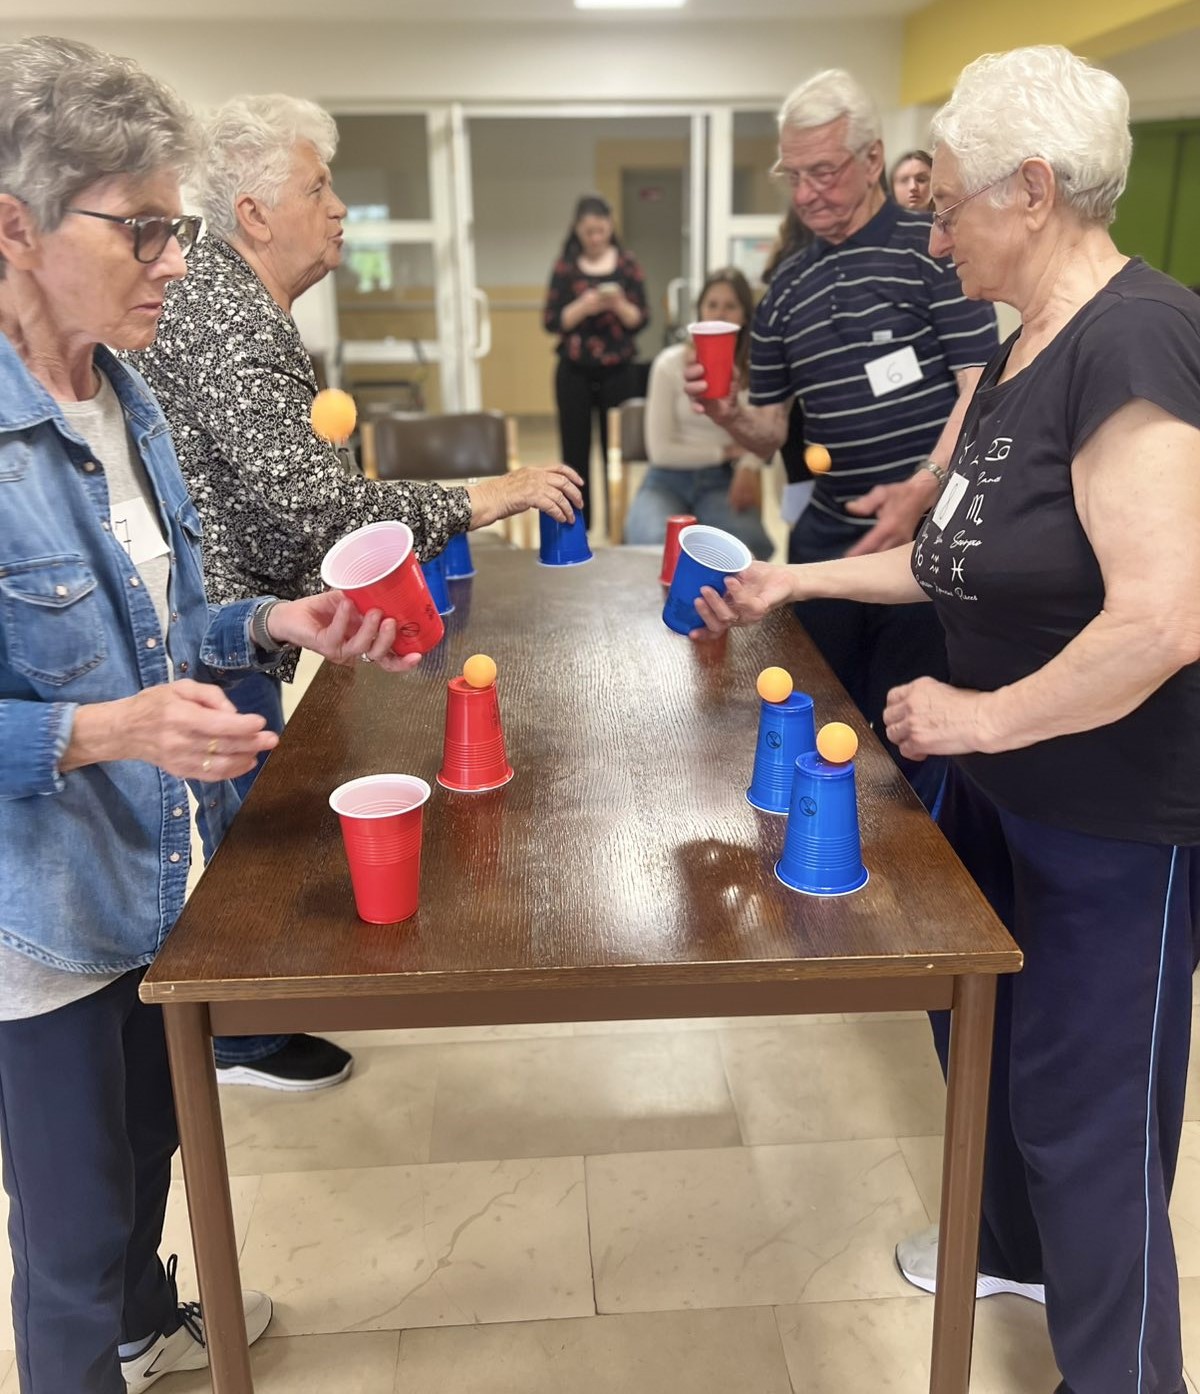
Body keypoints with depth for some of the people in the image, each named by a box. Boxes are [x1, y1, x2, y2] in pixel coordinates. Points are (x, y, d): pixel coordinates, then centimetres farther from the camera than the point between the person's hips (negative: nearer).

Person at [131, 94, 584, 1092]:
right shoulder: (227, 320, -25)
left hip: (233, 611, 10)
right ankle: (246, 1039, 24)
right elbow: (314, 498, -34)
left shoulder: (235, 299, 10)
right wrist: (476, 503, -29)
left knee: (256, 816, 21)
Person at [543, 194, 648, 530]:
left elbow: (640, 321, 0)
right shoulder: (565, 266, 3)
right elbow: (551, 321, -2)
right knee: (575, 451, 1)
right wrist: (584, 306, -16)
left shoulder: (628, 264, 3)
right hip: (574, 373, 0)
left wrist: (619, 305, -18)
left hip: (617, 372, 0)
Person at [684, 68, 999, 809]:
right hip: (828, 539, 6)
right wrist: (728, 413, -9)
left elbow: (981, 386, -12)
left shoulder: (932, 247, -5)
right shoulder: (786, 288, 12)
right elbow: (772, 432, 14)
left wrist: (922, 489, -26)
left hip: (931, 532, -6)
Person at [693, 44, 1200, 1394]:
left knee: (1082, 1103, 6)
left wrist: (981, 717, -21)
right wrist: (795, 578, 12)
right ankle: (1016, 1247, 51)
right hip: (1001, 781, 9)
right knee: (978, 1026, 24)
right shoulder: (1021, 348, 6)